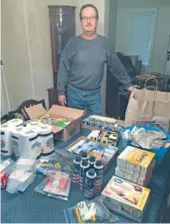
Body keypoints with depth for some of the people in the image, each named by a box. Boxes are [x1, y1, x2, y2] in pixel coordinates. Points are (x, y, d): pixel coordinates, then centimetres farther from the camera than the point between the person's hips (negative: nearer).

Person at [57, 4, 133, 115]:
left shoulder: (105, 43, -2)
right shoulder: (72, 43, -6)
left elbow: (117, 66, 5)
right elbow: (63, 69, -3)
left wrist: (128, 85, 9)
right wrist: (61, 92, -4)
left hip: (95, 94, 1)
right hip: (74, 93, 0)